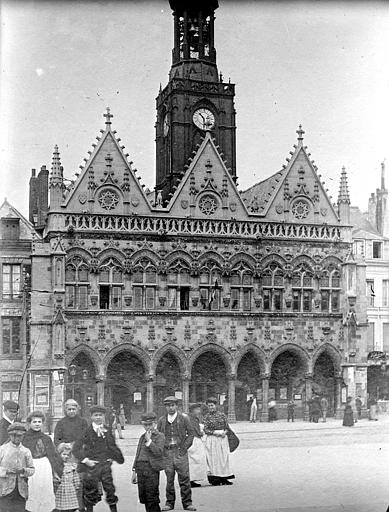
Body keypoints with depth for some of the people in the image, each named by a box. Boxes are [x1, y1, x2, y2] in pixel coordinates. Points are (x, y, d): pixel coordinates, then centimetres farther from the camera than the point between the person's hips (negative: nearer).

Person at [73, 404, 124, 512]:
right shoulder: (87, 431, -5)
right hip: (91, 465, -3)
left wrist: (119, 457, 17)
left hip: (105, 464, 3)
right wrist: (85, 460, -12)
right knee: (90, 492, 5)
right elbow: (76, 448, -7)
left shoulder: (108, 430, 8)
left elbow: (112, 446, 20)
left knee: (110, 489, 3)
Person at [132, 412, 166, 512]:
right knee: (143, 497, 8)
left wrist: (149, 441, -16)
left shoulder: (160, 436, 0)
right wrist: (134, 471, 19)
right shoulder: (142, 437, 19)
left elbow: (159, 452, -14)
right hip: (140, 469, 6)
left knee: (152, 498, -7)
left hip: (151, 468, -6)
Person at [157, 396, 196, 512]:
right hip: (167, 452, 2)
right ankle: (169, 502, 15)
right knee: (169, 479, 5)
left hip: (180, 451, -2)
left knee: (184, 478, -3)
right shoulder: (162, 420, 9)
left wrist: (184, 448, -5)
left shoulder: (184, 418, 3)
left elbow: (191, 434, 4)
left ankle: (187, 503, 5)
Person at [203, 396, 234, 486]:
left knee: (224, 458, 3)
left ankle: (224, 478, 8)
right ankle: (214, 478, 2)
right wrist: (214, 432, -17)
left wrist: (224, 432, -11)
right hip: (212, 439, -2)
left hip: (223, 438, 2)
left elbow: (227, 427, 10)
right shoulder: (207, 417, 1)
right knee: (213, 458, -2)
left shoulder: (221, 415, 6)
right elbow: (205, 430, -4)